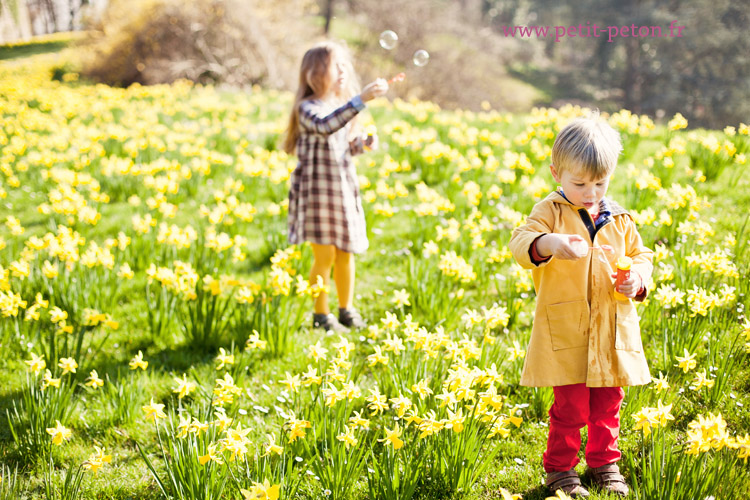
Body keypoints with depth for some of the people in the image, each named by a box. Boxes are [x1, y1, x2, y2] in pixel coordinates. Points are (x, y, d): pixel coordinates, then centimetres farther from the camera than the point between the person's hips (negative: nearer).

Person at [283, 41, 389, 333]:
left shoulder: (343, 106, 11)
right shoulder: (307, 108, -14)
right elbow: (326, 127, -37)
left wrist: (361, 144, 0)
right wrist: (361, 99, -44)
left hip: (345, 190, 7)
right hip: (317, 190, -7)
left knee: (346, 253, 12)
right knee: (325, 255, -3)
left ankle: (347, 309, 27)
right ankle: (321, 314, 11)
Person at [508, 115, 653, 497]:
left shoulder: (618, 219, 8)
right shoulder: (551, 212, -5)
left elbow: (641, 255, 19)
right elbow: (520, 242, -20)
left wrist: (638, 278, -4)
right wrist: (548, 243, -42)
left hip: (613, 332, 5)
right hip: (567, 332, -4)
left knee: (607, 404, 14)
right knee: (570, 406, -3)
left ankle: (604, 463, 32)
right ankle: (559, 468, 15)